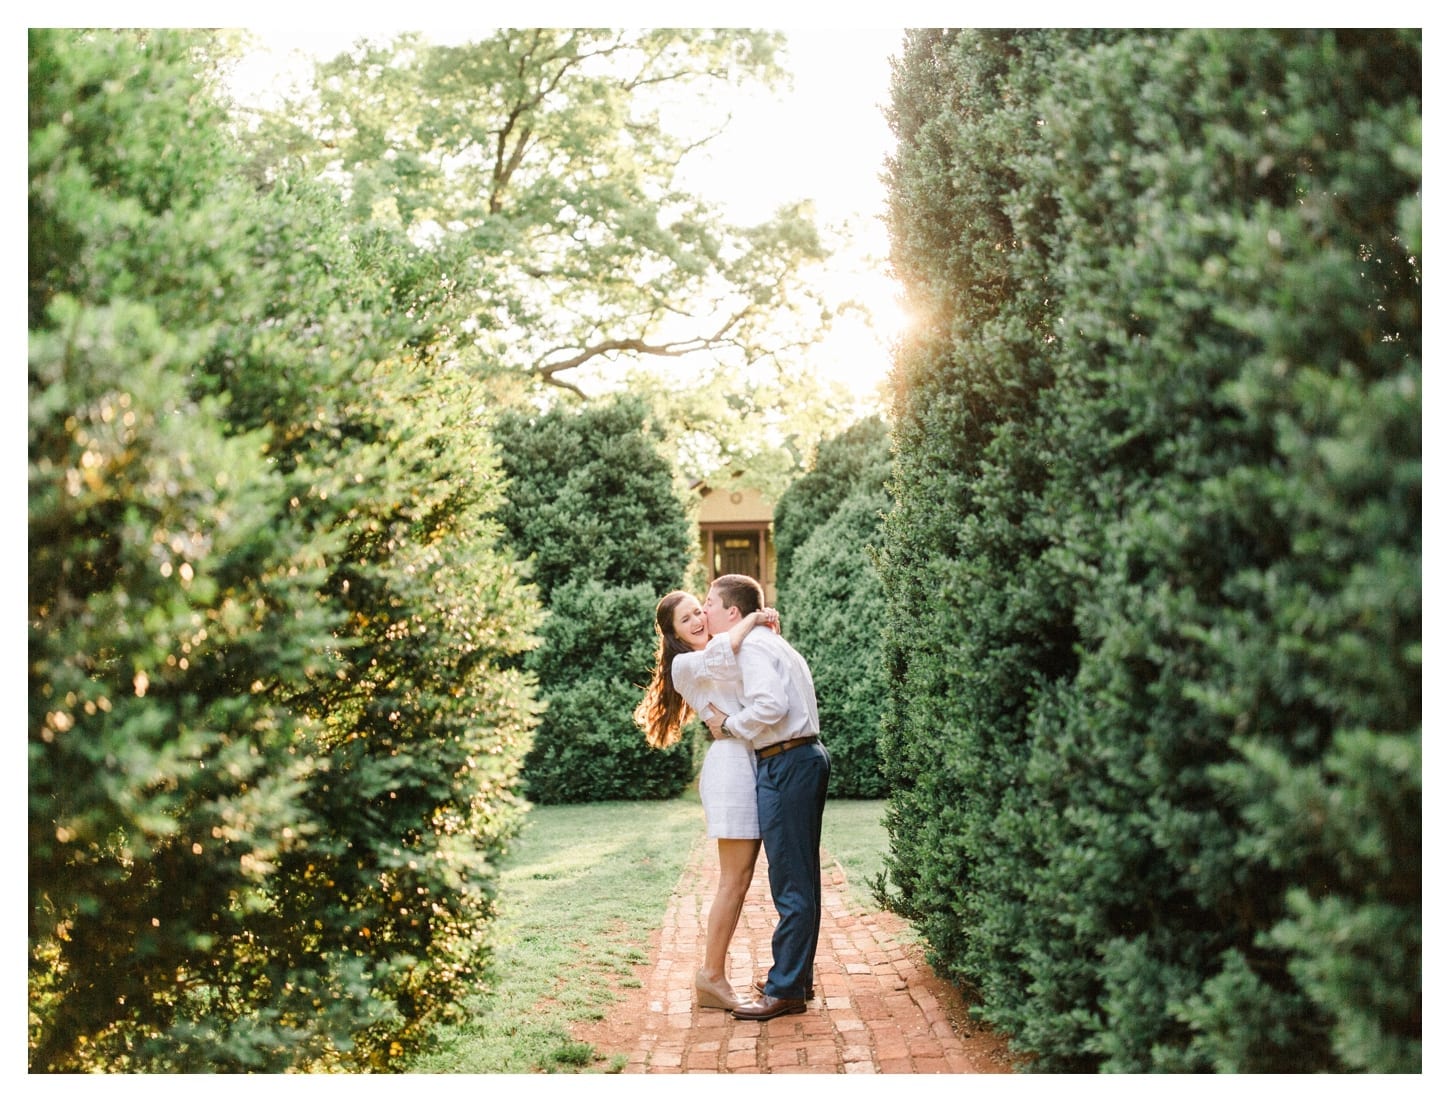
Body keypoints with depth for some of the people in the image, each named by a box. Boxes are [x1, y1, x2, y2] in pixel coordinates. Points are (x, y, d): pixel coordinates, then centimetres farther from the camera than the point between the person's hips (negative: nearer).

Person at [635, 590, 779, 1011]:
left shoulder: (735, 656, 24)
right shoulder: (685, 664, -2)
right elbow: (718, 654, -23)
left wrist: (766, 627, 10)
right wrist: (752, 620, -9)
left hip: (754, 764, 8)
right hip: (731, 763, -8)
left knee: (740, 878, 7)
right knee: (735, 879, -9)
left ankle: (714, 975, 11)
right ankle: (711, 976, -3)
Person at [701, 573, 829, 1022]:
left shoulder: (751, 646, -11)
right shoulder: (770, 643, 21)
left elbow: (771, 705, -25)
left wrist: (729, 724, -10)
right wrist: (729, 719, 9)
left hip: (787, 765, -11)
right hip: (804, 759, 11)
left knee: (791, 884, -6)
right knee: (800, 879, 16)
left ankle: (786, 990, -2)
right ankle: (798, 975, 24)